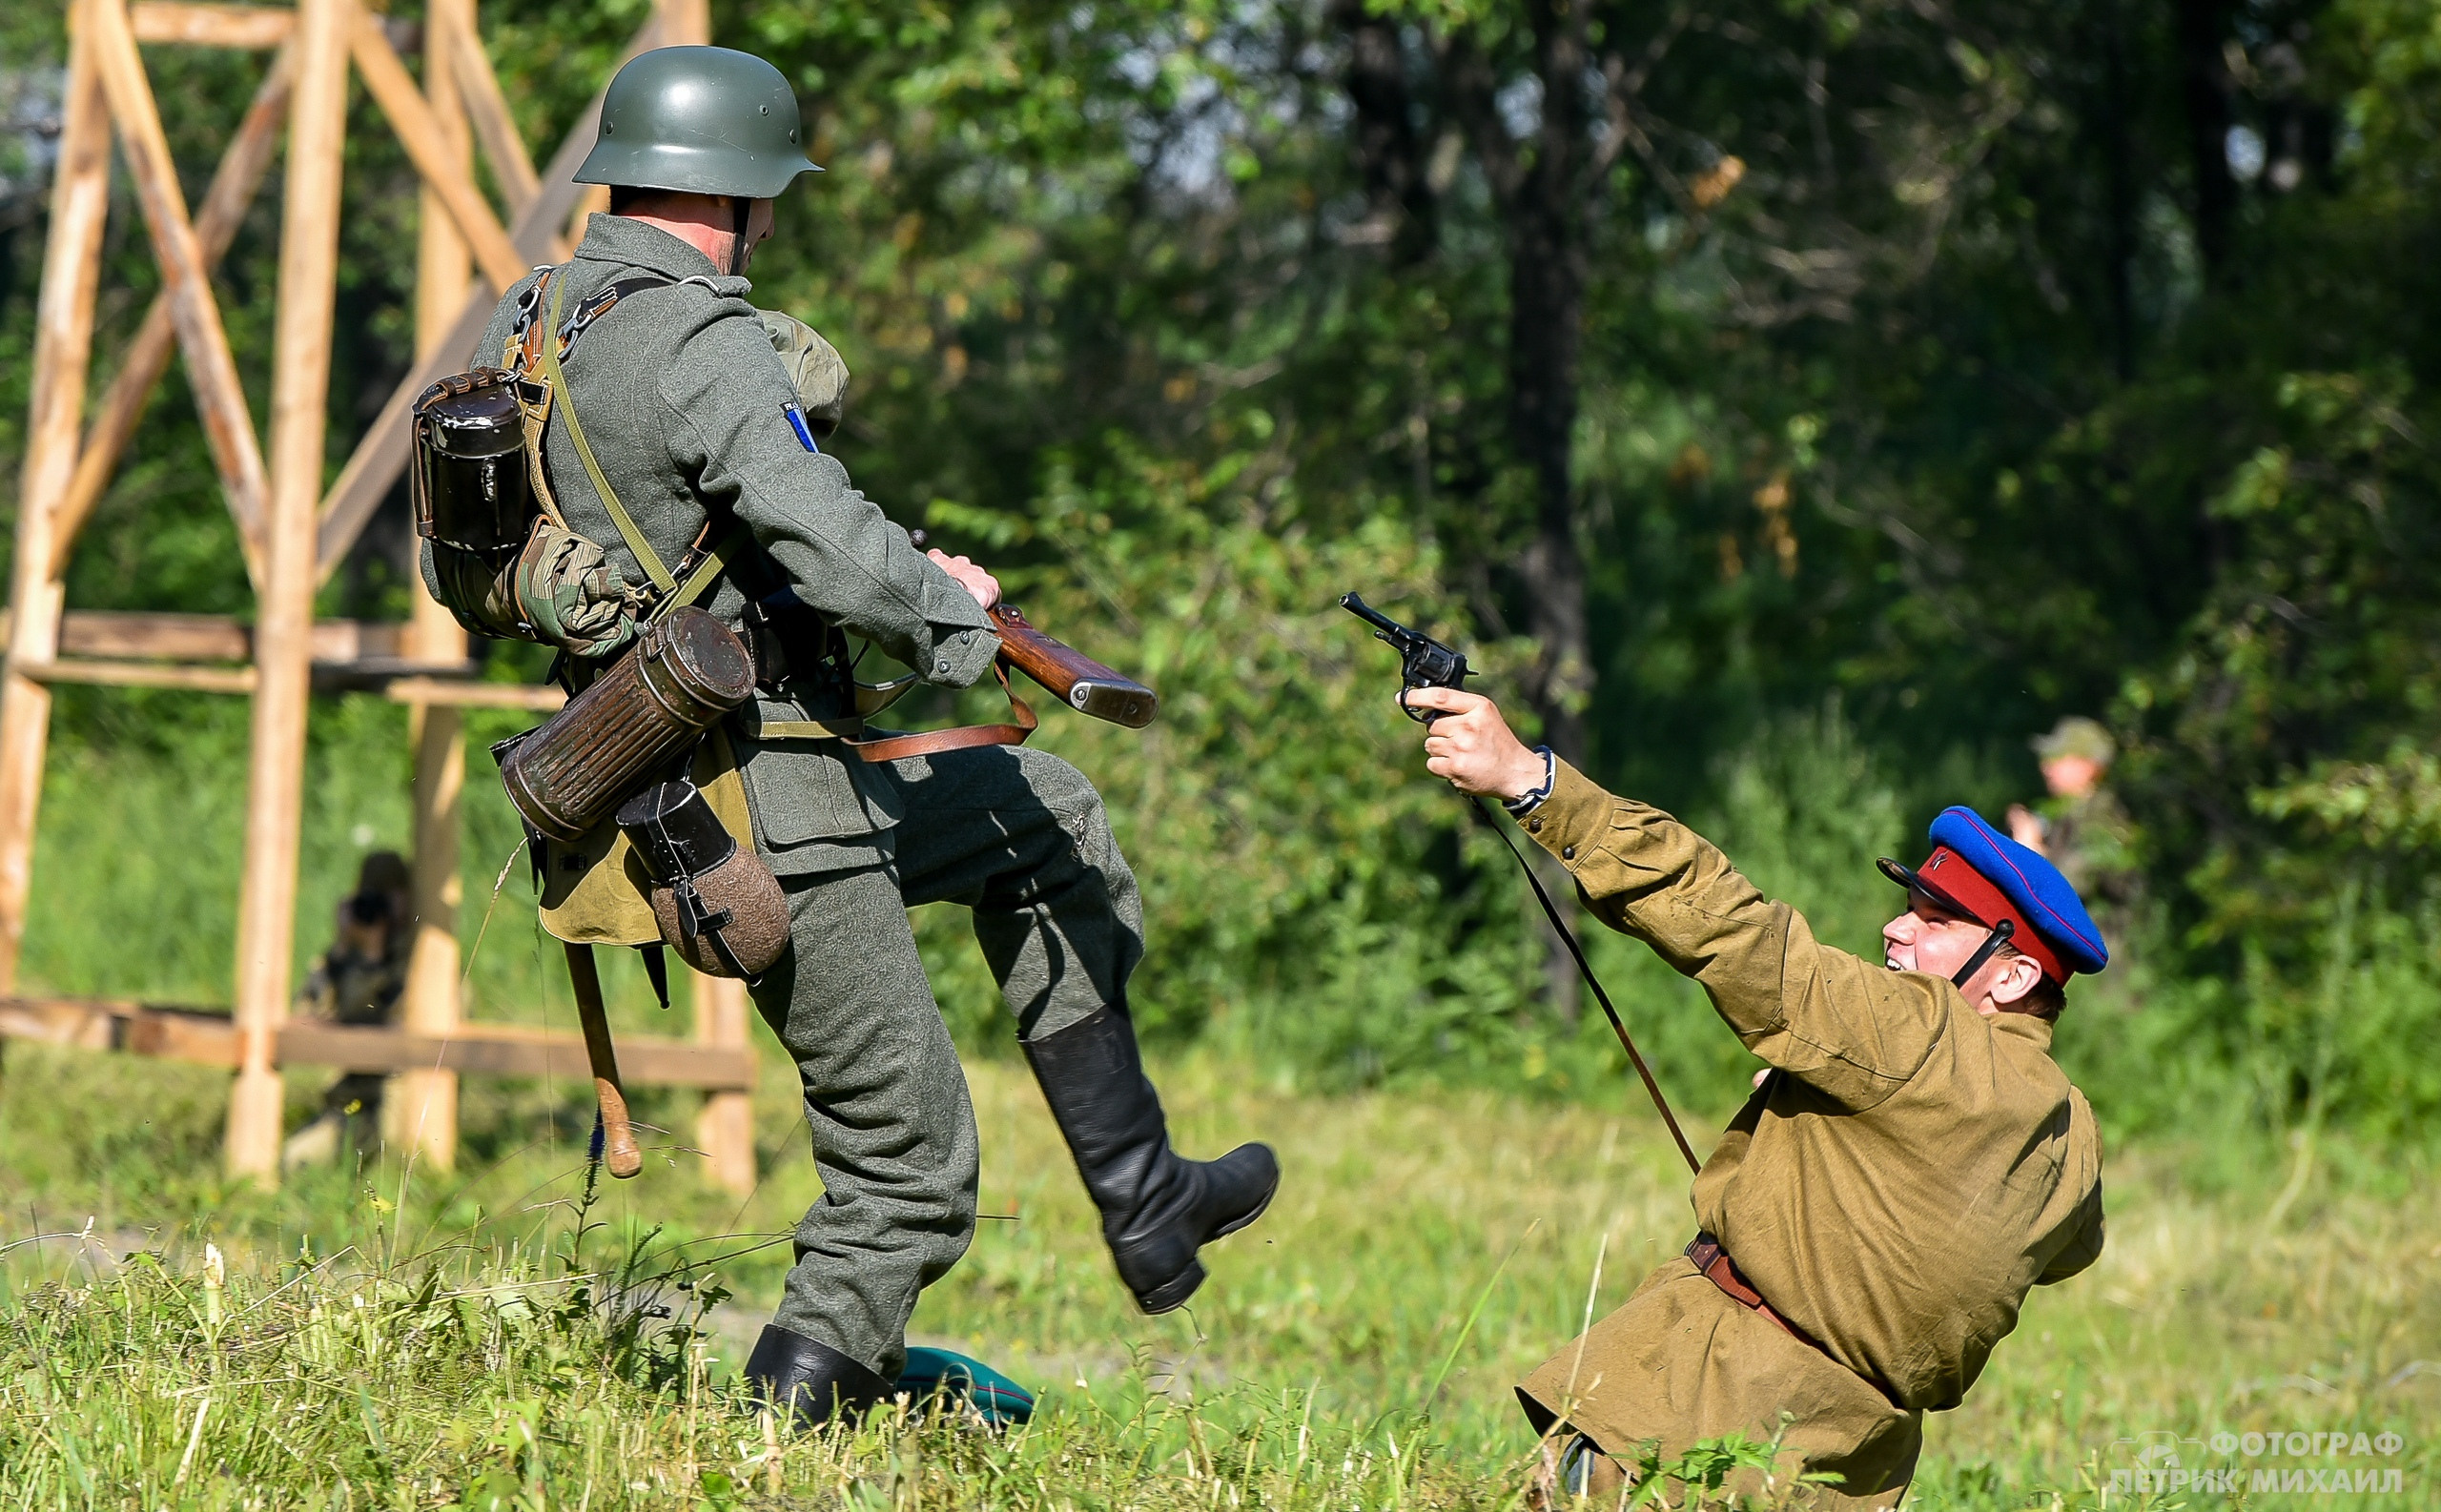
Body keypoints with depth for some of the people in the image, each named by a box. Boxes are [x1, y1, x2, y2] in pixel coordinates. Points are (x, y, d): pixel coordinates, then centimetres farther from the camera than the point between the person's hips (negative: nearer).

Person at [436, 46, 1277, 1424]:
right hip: (769, 812, -10)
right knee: (909, 1161, 1)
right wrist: (955, 607, -10)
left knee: (1046, 821, 23)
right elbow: (833, 546, -29)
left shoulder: (525, 324, 8)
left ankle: (1140, 1196, 22)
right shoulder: (703, 341, -20)